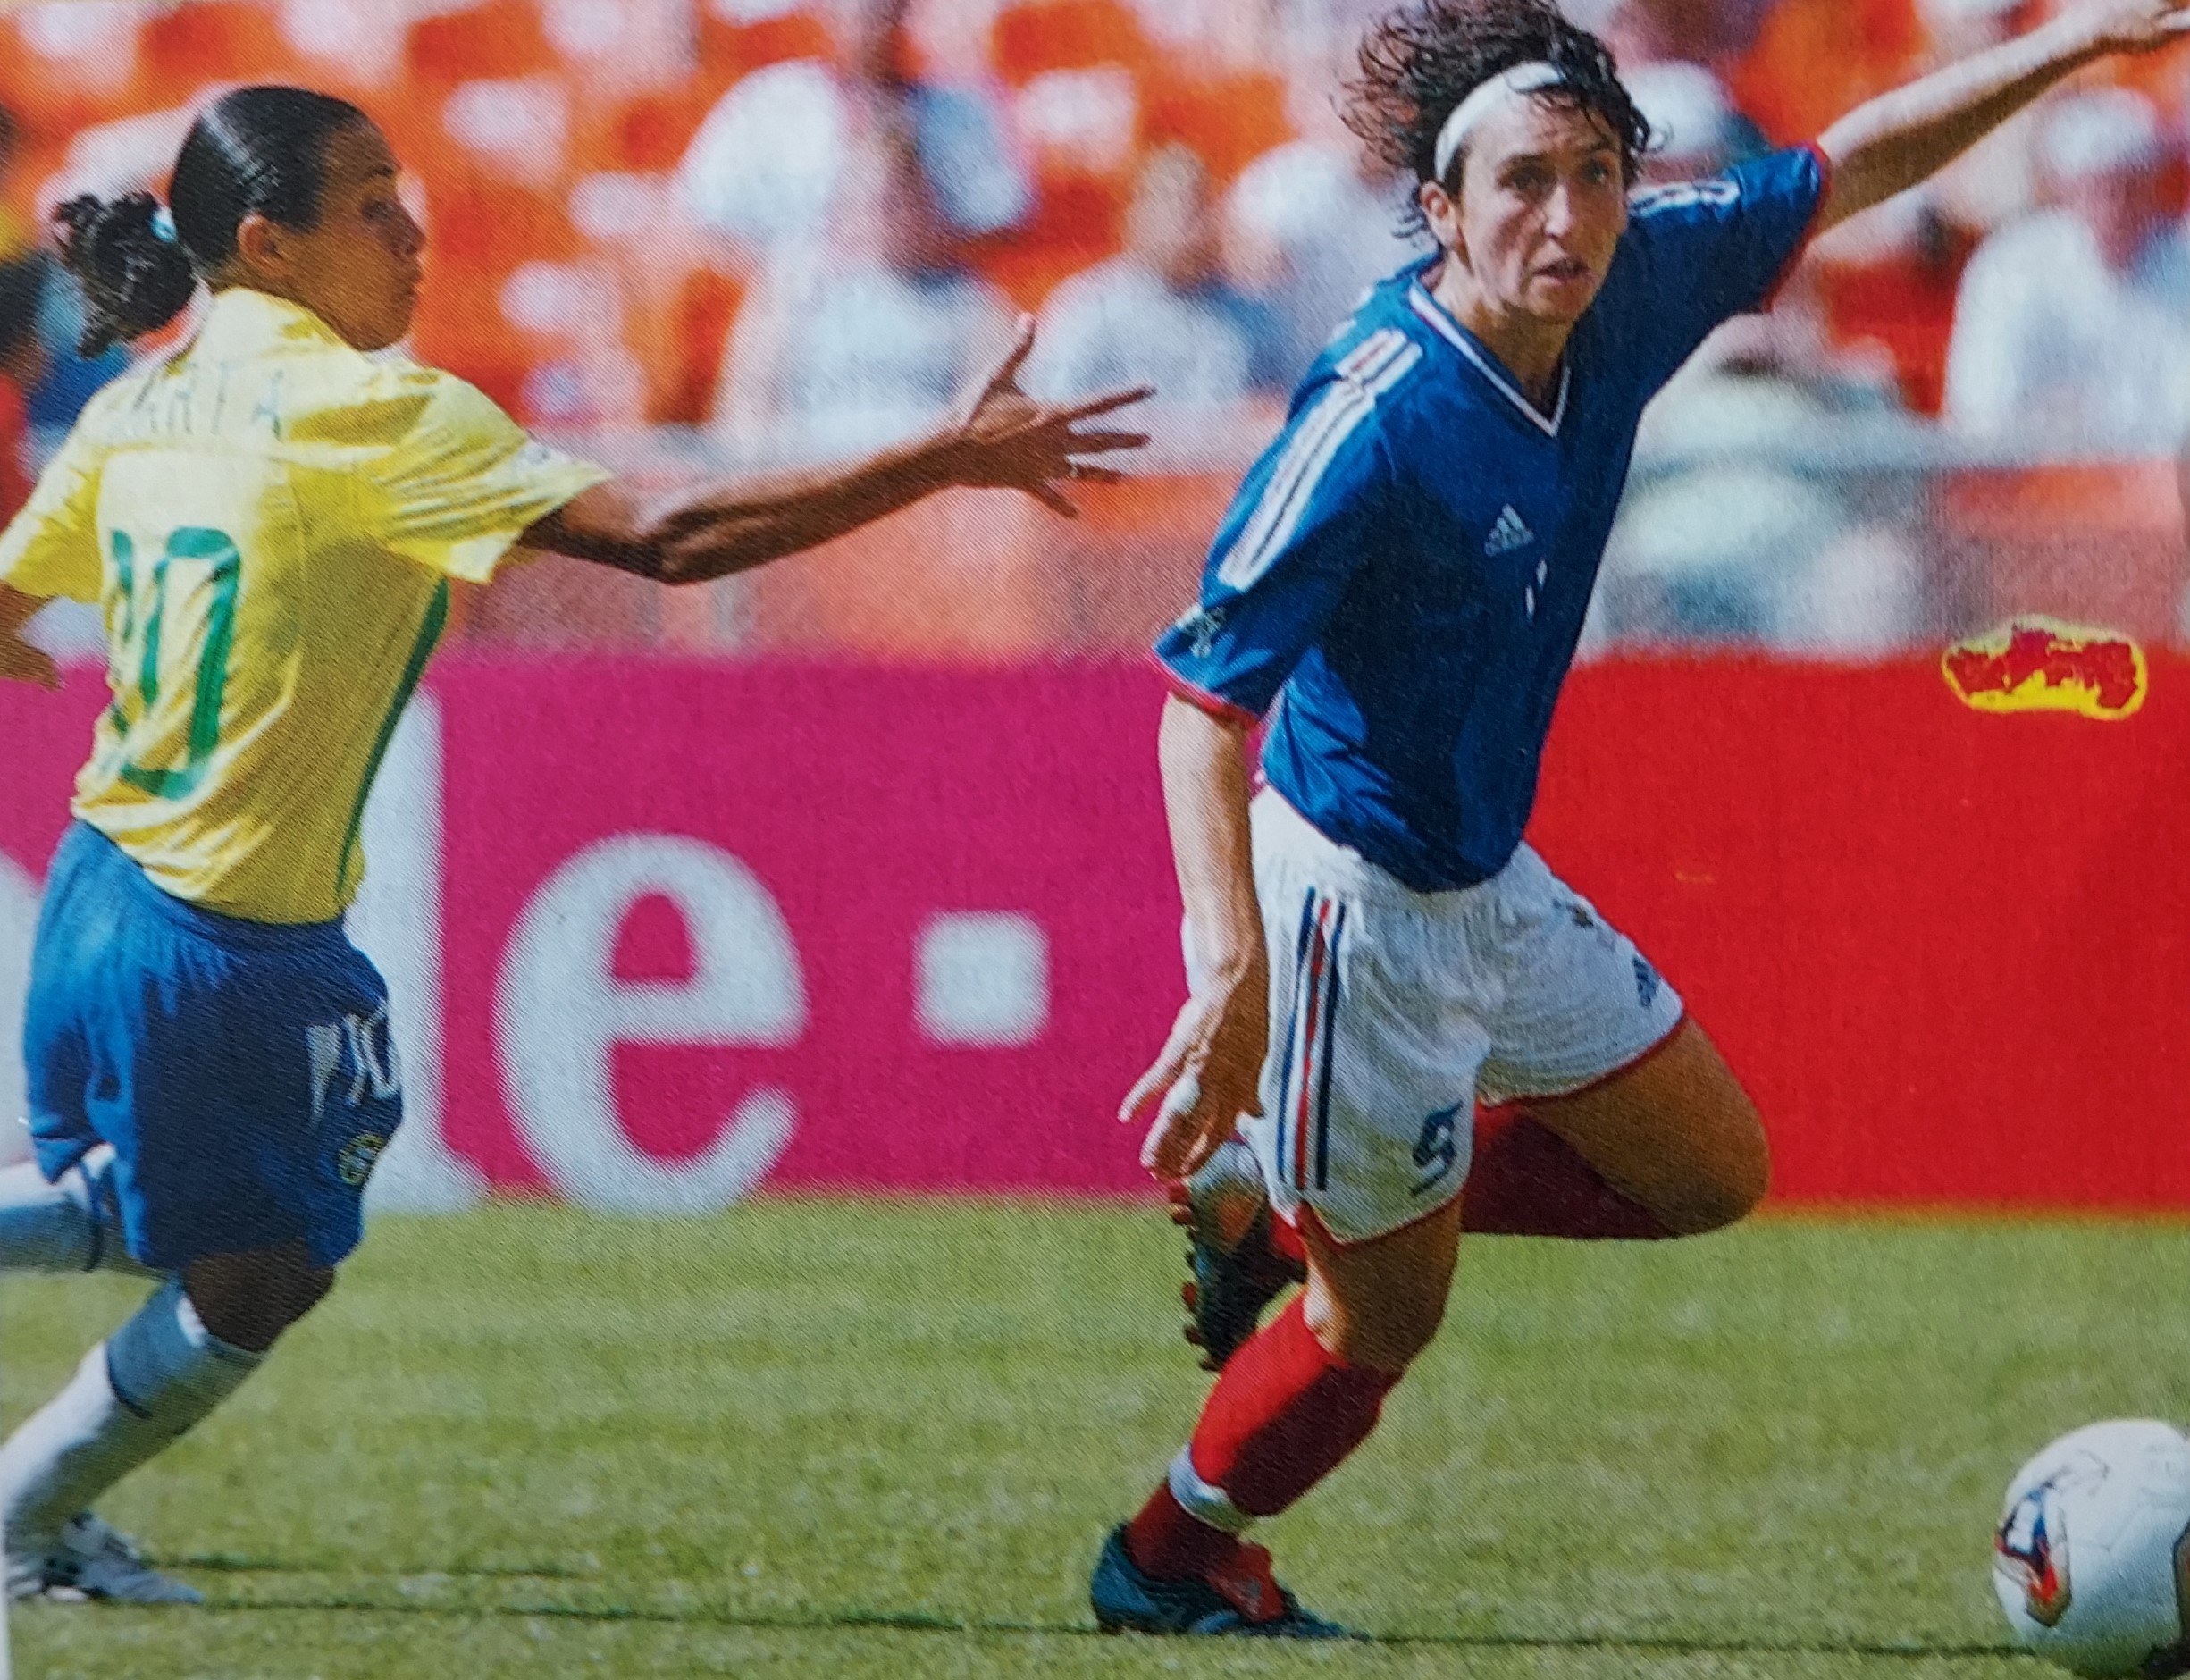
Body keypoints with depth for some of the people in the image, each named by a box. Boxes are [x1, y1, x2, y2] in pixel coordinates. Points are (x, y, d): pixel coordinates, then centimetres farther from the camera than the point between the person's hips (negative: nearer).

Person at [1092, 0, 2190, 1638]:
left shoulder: (1627, 290, -9)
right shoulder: (1377, 419, -30)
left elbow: (1844, 167, 7)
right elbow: (1204, 691, -30)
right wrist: (1231, 965, -41)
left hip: (1494, 883, 8)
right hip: (1359, 900, -8)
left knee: (1708, 1170, 19)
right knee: (1389, 1313, 6)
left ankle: (1274, 1207, 27)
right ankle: (1168, 1567, 33)